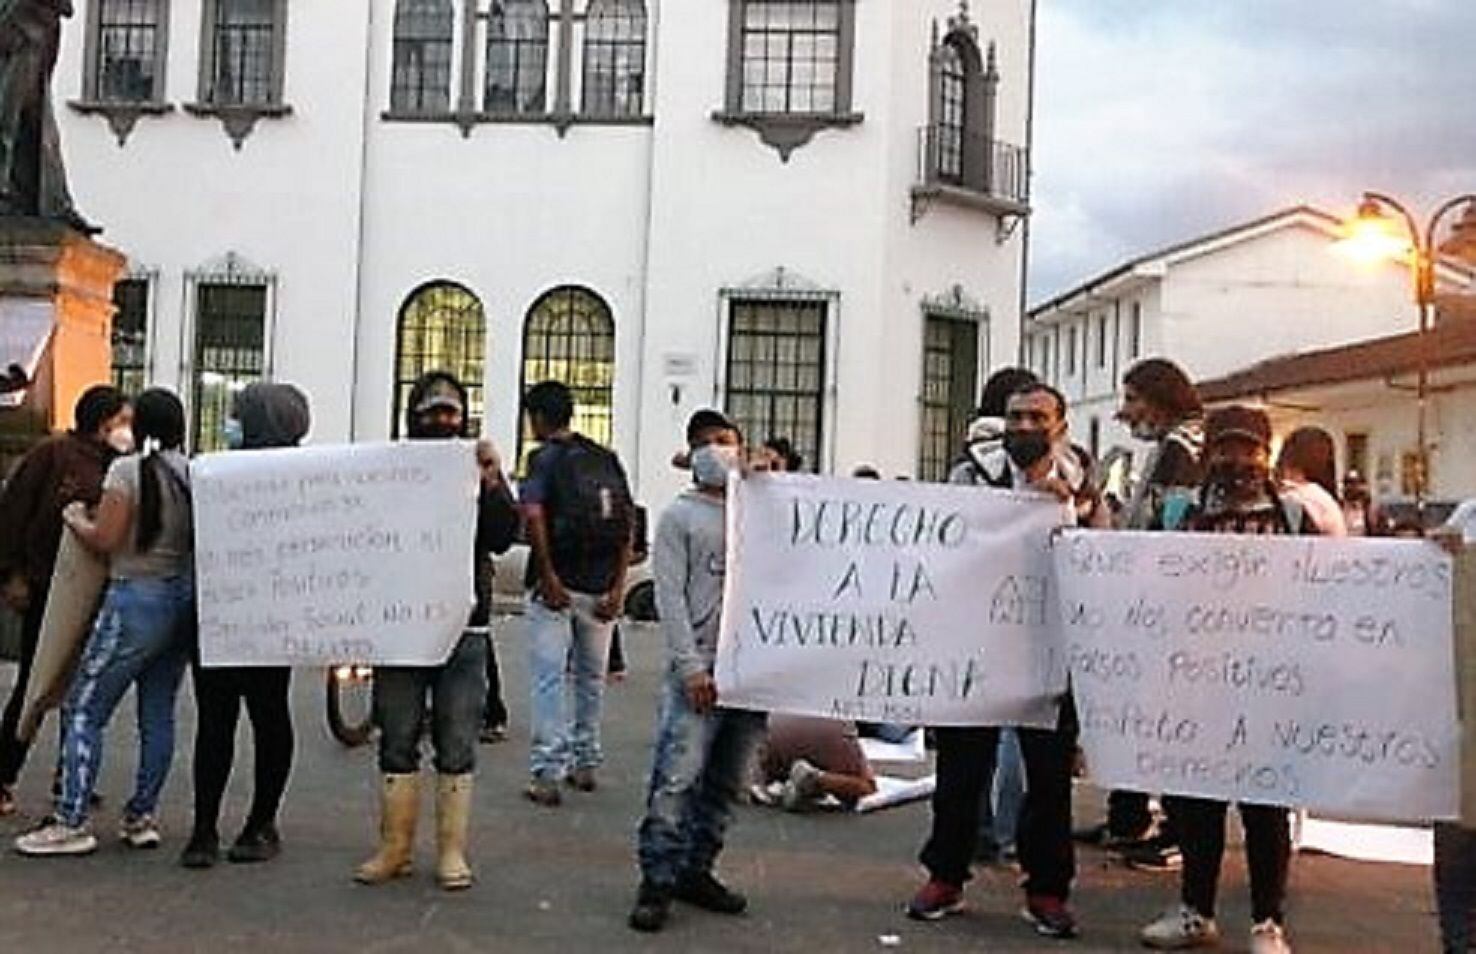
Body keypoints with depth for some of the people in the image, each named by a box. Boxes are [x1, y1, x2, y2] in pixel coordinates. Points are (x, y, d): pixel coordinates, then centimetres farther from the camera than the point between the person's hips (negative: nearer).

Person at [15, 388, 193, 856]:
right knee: (158, 714, 11)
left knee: (83, 709, 0)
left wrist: (75, 518, 6)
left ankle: (71, 822, -2)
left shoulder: (128, 470, -10)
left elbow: (105, 539, -12)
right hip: (184, 599, 6)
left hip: (136, 598, -6)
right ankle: (141, 816, 17)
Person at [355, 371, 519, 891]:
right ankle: (394, 848, 17)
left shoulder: (480, 471, 8)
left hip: (462, 627, 0)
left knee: (456, 747, 4)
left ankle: (452, 852, 12)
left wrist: (490, 485, -18)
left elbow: (502, 538, -5)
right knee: (397, 744, 7)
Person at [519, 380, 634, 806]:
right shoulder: (608, 459, 10)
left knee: (549, 678, -2)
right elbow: (628, 524, 4)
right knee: (592, 676, 17)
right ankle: (585, 764, 25)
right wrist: (618, 586, 3)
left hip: (557, 584, -5)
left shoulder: (545, 458, -5)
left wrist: (548, 577, -18)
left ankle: (547, 774, -5)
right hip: (601, 587, 5)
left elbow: (533, 516, -22)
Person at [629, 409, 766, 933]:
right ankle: (657, 880, -1)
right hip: (699, 668, -4)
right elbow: (670, 596, -4)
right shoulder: (680, 517, 5)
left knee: (725, 782, 10)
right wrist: (691, 666, -11)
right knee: (676, 778, -10)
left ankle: (695, 870, 21)